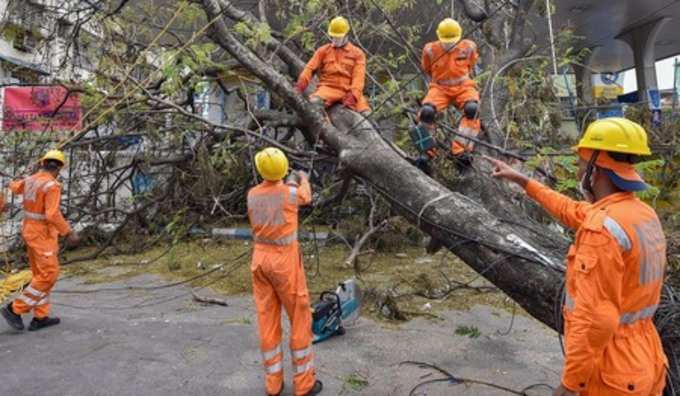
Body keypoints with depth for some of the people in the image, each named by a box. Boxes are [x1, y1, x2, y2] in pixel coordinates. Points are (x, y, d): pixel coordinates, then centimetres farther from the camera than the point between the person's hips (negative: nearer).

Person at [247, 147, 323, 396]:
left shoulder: (252, 195, -1)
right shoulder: (290, 193, -13)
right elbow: (306, 197, 12)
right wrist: (303, 180, 33)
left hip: (260, 258, 5)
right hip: (285, 260, -5)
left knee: (267, 320, 11)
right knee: (300, 319, 7)